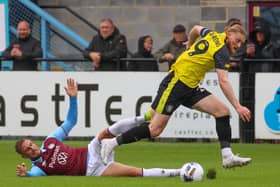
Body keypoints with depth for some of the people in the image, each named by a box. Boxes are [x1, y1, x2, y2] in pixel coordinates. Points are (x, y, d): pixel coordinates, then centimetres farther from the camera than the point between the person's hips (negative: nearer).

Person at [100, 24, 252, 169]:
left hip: (190, 88, 10)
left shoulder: (213, 35, 10)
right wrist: (237, 106, -26)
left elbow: (196, 29, 32)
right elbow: (223, 82, -24)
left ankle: (227, 156, -4)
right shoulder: (222, 51, -16)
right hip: (175, 84, -10)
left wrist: (189, 47, 48)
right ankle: (112, 143, -1)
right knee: (155, 129, -11)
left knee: (223, 111, -2)